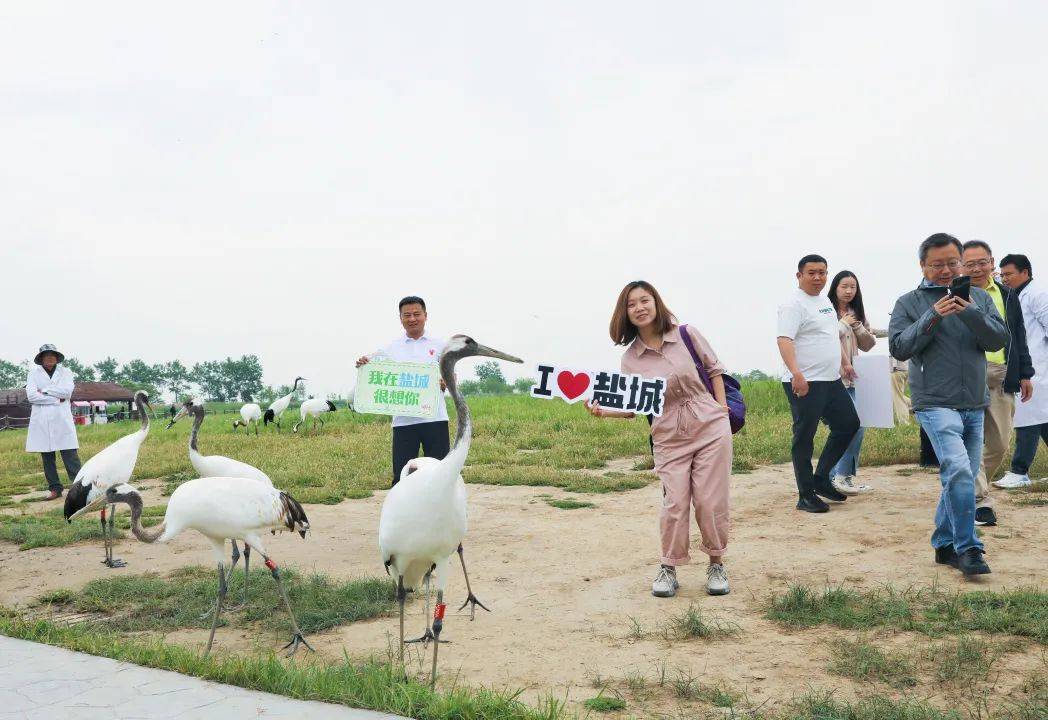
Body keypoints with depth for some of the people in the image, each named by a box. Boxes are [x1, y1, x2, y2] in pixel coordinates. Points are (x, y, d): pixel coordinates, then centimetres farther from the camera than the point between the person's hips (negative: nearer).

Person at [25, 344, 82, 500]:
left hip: (62, 420, -1)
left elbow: (67, 391, -7)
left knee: (70, 455, -7)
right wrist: (56, 399, -9)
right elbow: (31, 395, -5)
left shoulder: (65, 372, 10)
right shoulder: (34, 373, 9)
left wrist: (44, 390, -6)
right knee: (47, 458, 3)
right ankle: (55, 488, 10)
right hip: (41, 421, 1)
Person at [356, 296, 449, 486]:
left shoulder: (439, 345, 7)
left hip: (434, 418, 0)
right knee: (401, 475, 3)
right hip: (403, 421, 0)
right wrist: (363, 365, -11)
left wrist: (446, 383, -14)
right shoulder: (391, 349, 8)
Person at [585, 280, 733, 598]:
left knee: (710, 501, 1)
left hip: (711, 427, -1)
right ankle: (668, 569, 13)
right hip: (669, 437, 1)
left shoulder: (686, 334, -2)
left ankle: (716, 565, 20)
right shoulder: (631, 358, 1)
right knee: (674, 503, -5)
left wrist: (722, 410, 1)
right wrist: (604, 410, -15)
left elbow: (714, 369, 9)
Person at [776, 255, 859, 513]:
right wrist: (796, 374, -35)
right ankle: (806, 496, 5)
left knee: (849, 424, 15)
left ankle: (821, 479, 24)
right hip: (805, 384, -9)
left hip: (832, 380, 9)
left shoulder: (825, 301, 16)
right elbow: (784, 340, -25)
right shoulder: (794, 305, -13)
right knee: (804, 439, -2)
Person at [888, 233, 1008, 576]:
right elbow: (898, 347, -8)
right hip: (936, 403, -5)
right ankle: (967, 548, -11)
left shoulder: (979, 297, 10)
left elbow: (998, 340, -1)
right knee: (959, 472, -20)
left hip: (975, 405, 5)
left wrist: (971, 312, -17)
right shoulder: (909, 303, 1)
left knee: (962, 478, 11)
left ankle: (945, 544, 24)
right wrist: (931, 317, -18)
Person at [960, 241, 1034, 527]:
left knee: (1000, 443, 8)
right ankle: (980, 501, -4)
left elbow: (1019, 337, 18)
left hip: (1001, 376, 5)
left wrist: (1024, 373, 13)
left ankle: (973, 488, 28)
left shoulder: (1007, 296, 15)